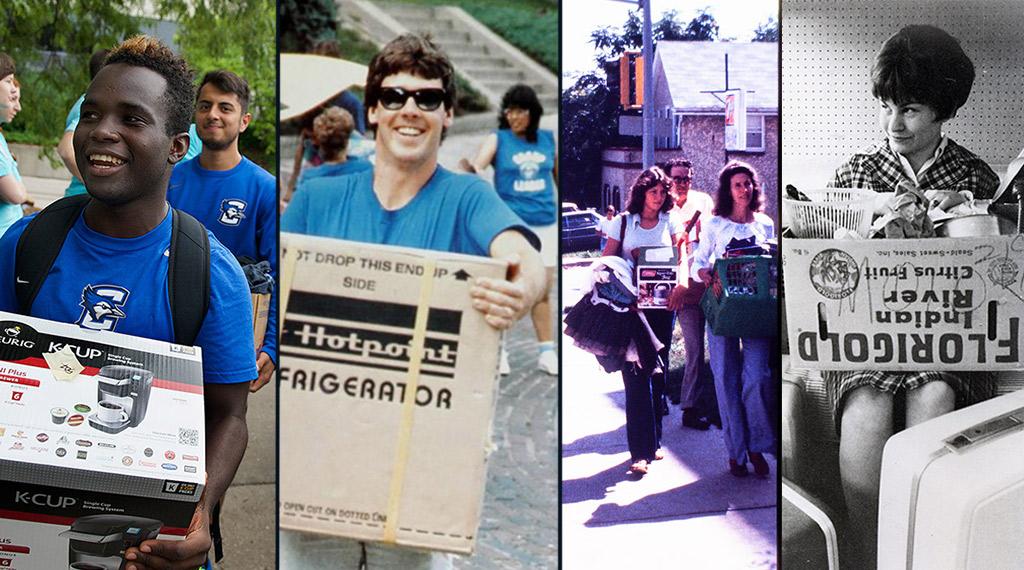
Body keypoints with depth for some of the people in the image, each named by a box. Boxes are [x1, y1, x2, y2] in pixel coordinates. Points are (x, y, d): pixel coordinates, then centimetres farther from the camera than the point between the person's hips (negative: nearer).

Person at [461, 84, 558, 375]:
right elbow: (476, 166, -16)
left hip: (546, 224, 3)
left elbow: (559, 176, 19)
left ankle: (546, 352, 17)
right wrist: (468, 168, -38)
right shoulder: (498, 139, -1)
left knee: (543, 291, 8)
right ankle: (497, 351, 8)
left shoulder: (549, 140, 8)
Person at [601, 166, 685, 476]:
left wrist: (680, 283, -16)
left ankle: (654, 440, 22)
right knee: (636, 374, -8)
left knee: (658, 371, 9)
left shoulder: (670, 221, 9)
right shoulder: (624, 222, 4)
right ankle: (641, 450, -10)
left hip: (662, 305, 3)